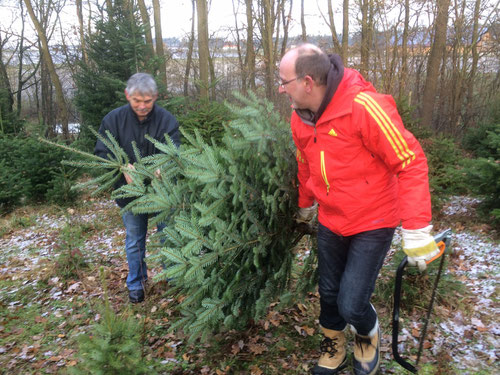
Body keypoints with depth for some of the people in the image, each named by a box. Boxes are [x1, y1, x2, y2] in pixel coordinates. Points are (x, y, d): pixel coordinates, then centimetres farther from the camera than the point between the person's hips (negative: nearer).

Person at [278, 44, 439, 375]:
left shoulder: (363, 106, -25)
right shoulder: (300, 118, -2)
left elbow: (411, 162, -22)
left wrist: (416, 229, -24)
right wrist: (306, 204, 27)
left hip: (373, 223, -5)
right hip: (330, 222, 6)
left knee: (351, 304, -5)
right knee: (329, 293, 15)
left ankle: (368, 337, 32)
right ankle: (334, 347, 45)